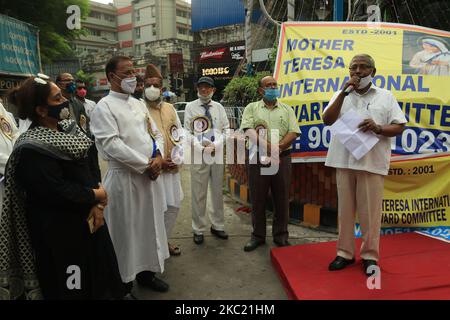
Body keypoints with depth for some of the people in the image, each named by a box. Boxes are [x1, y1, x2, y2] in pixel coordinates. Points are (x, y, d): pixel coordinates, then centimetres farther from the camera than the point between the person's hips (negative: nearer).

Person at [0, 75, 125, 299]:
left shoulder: (69, 128, 3)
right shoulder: (31, 149, -20)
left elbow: (89, 167, 3)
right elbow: (56, 191, -24)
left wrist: (98, 205, -11)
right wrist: (95, 195, -10)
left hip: (88, 218, 7)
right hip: (59, 230, -7)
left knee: (97, 275, 21)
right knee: (71, 287, 11)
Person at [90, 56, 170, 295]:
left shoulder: (139, 104, 14)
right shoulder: (104, 107, -8)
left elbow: (156, 133, 14)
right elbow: (112, 145, -18)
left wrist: (158, 156, -6)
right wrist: (145, 165, -15)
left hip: (150, 175, 7)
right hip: (124, 177, -7)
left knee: (149, 225, 15)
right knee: (126, 230, 5)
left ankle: (146, 271, 33)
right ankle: (123, 280, 24)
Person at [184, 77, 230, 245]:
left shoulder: (219, 107, 8)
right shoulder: (190, 107, 3)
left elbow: (226, 130, 7)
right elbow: (187, 132, 0)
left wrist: (216, 145, -8)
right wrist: (200, 148, -13)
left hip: (218, 154, 3)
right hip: (198, 155, -2)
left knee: (218, 192, 12)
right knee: (198, 194, 2)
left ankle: (217, 226, 26)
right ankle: (199, 229, 16)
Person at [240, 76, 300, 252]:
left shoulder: (287, 109, 11)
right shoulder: (251, 108, 7)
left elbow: (293, 133, 0)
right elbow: (249, 130, -9)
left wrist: (278, 148, -15)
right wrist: (268, 146, -20)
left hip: (282, 158, 1)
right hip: (258, 158, -1)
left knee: (282, 198, 7)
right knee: (258, 199, 6)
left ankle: (281, 235, 21)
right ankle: (258, 235, 20)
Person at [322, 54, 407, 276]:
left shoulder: (385, 96, 10)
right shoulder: (342, 95, 14)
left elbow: (399, 127, 6)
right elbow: (327, 120, 0)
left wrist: (378, 128, -14)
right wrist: (344, 92, -5)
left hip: (372, 162, -1)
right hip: (344, 161, 2)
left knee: (370, 211, 1)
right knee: (345, 209, 8)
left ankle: (370, 255, 16)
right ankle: (345, 252, 19)